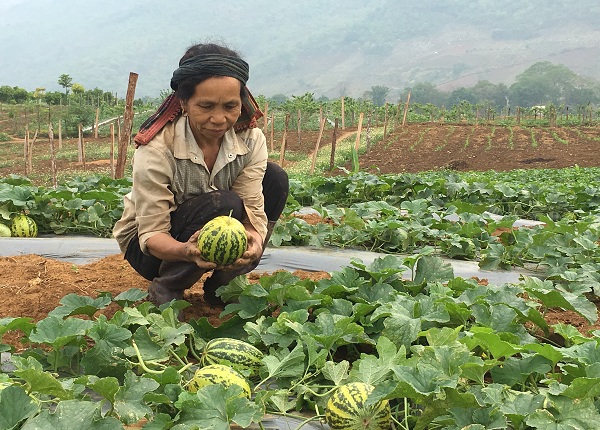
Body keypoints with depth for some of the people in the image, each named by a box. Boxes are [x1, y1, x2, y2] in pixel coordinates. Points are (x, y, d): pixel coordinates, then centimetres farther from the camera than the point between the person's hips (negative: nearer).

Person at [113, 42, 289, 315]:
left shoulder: (250, 139, -16)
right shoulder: (156, 149, -29)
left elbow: (253, 208, -22)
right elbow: (152, 234, -28)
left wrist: (254, 237, -47)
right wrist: (185, 251, -51)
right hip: (148, 246, -5)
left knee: (275, 179, -16)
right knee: (223, 204, -34)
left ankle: (221, 286, -4)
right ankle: (164, 289, -11)